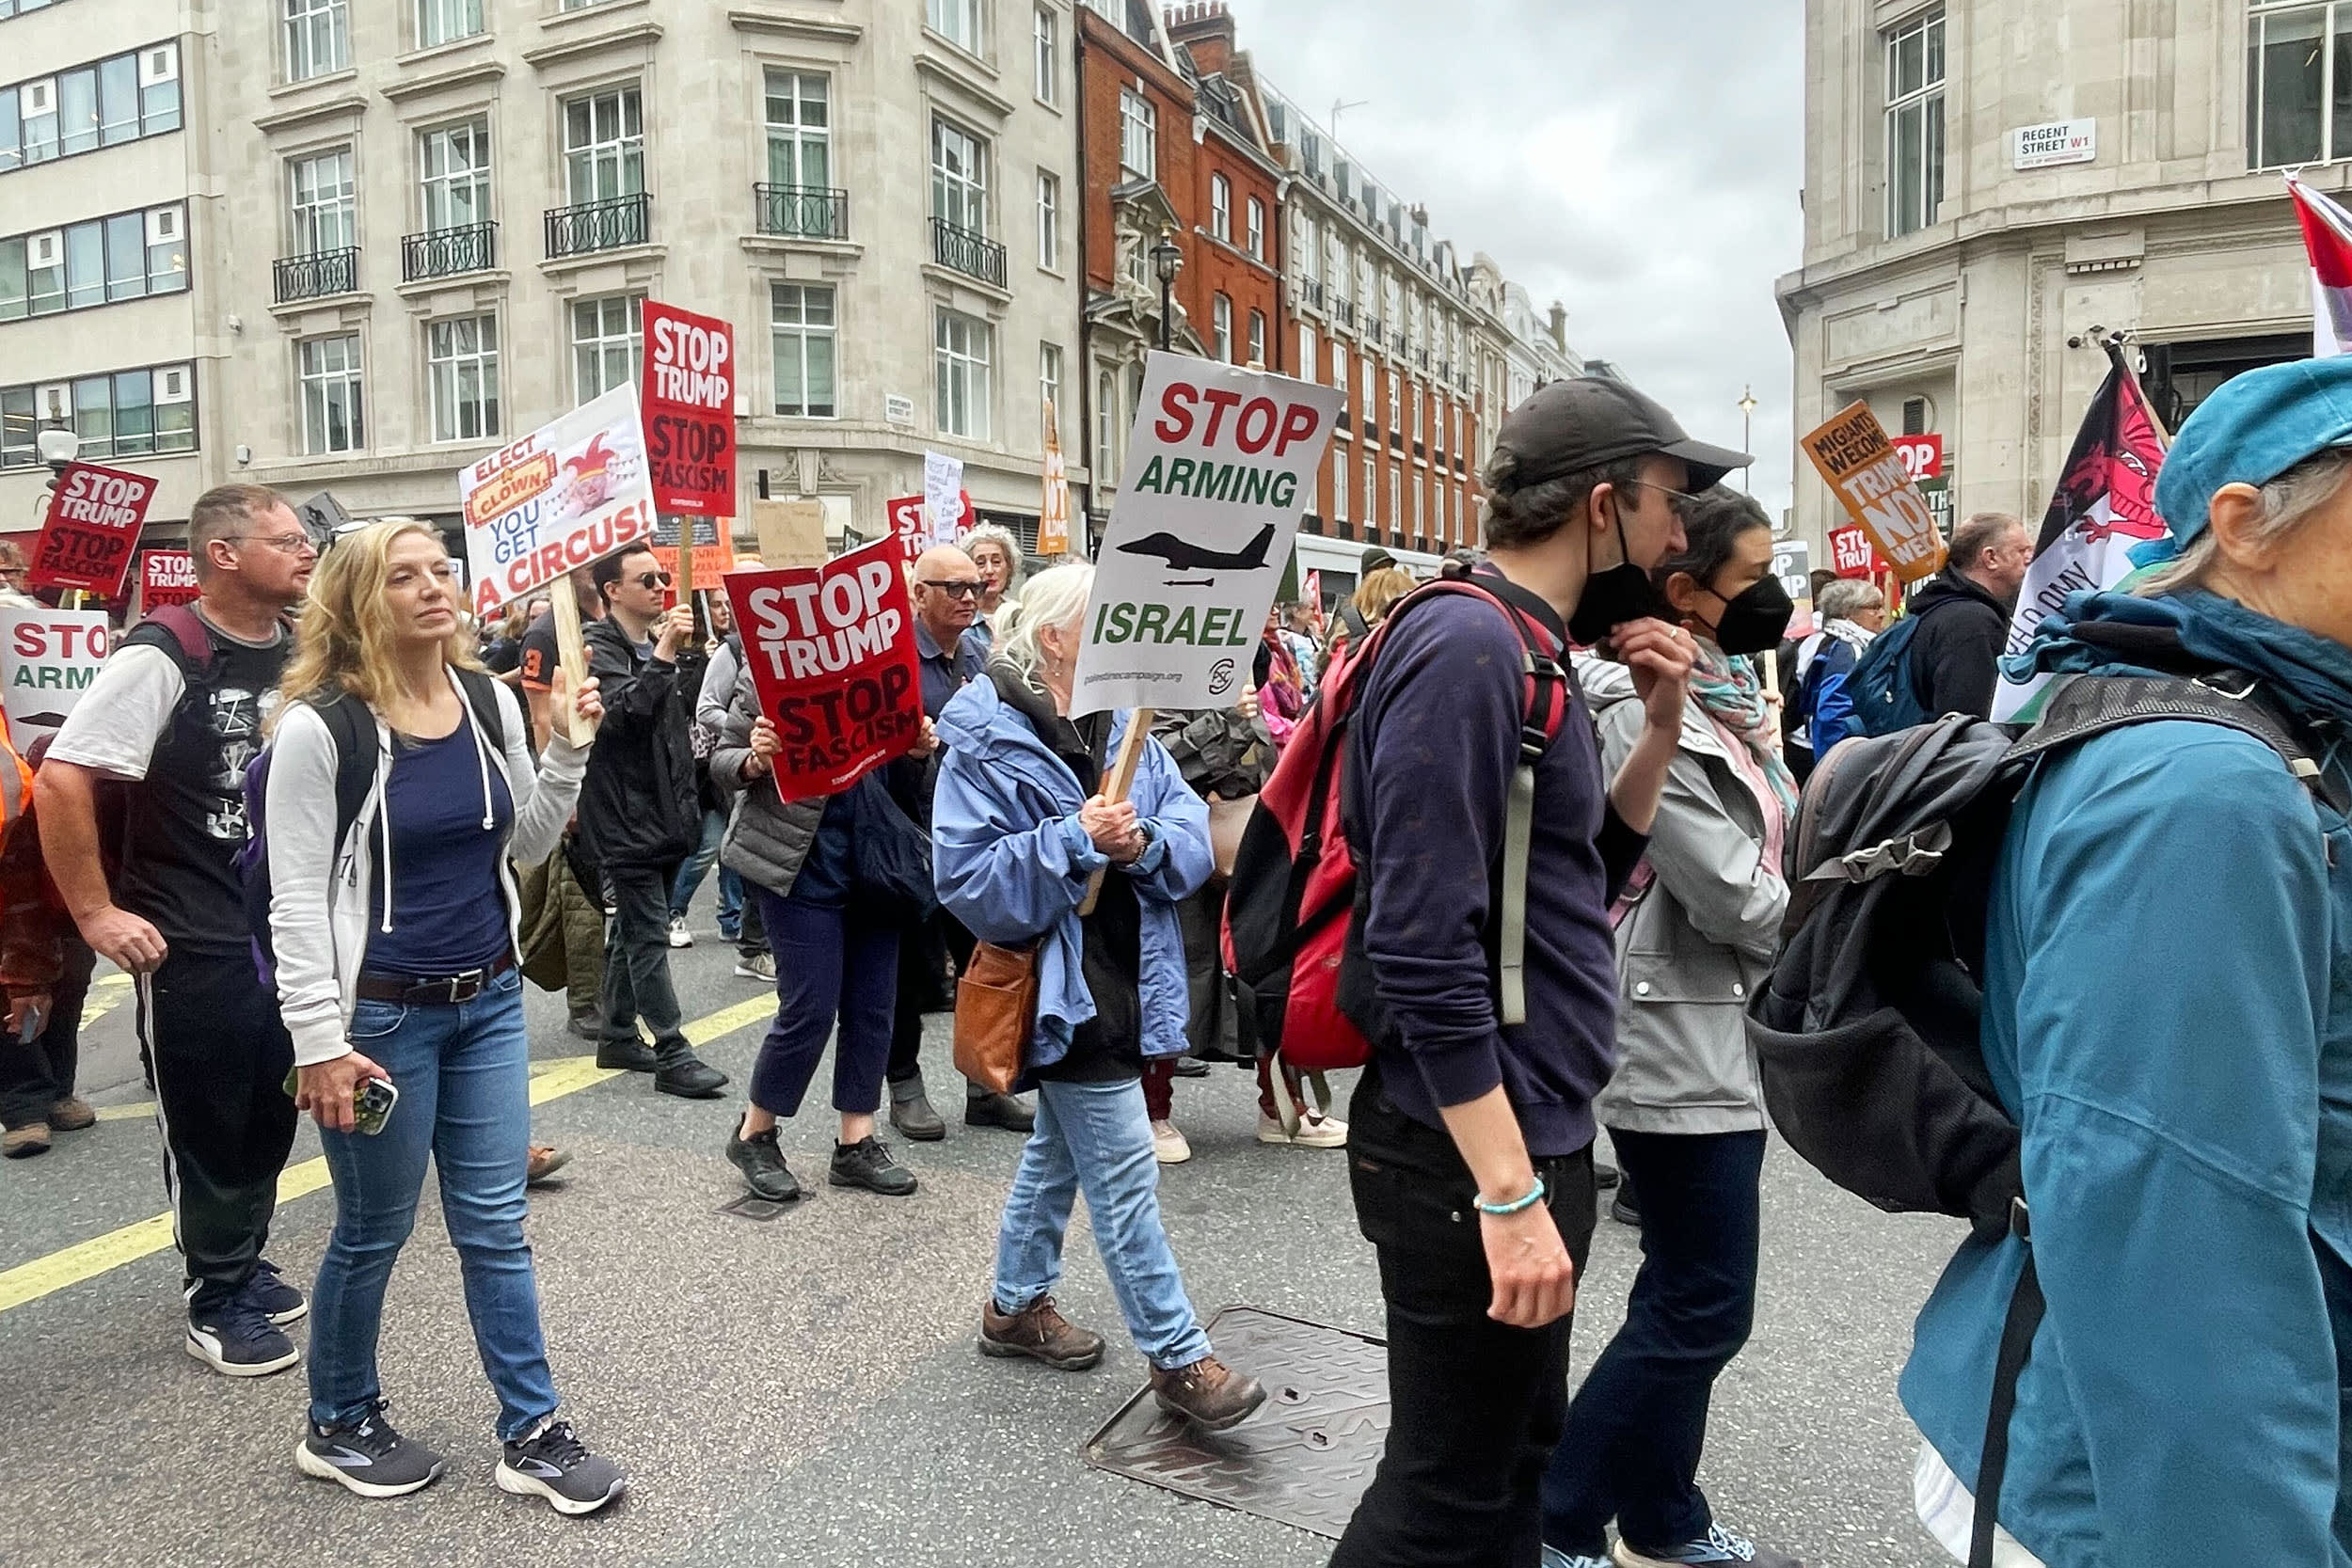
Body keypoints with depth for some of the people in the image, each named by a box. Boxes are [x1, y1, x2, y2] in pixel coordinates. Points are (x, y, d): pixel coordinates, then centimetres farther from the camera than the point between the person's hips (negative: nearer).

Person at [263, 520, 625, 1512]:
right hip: (382, 1014, -5)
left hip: (490, 1000, 5)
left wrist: (567, 750, -6)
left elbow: (525, 844, 9)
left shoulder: (489, 700, 3)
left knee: (495, 1225, 11)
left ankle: (531, 1436, 22)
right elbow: (296, 898, -13)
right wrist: (320, 1041, -15)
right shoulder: (318, 725, -14)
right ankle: (336, 1428, 35)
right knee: (372, 1233, 12)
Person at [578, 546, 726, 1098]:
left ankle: (619, 1037, 25)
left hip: (661, 817, 9)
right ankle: (671, 1053, -5)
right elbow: (622, 710, -28)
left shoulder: (654, 648, 16)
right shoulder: (599, 649, -10)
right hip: (624, 818, -8)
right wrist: (663, 655, -31)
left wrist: (687, 802, 19)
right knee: (648, 935, -7)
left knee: (632, 931, 15)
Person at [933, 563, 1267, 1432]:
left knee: (1060, 1147, 21)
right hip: (1061, 988, -8)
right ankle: (1178, 1360, 11)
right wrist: (1074, 839, -27)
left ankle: (1015, 1305, 40)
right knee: (1125, 1172, -3)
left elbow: (1193, 832, 1)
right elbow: (967, 881, -20)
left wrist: (1144, 842, -20)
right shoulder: (984, 741, -15)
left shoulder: (1124, 728, 5)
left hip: (1121, 978, 8)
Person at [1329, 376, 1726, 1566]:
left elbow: (1584, 879, 17)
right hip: (1472, 1153, -9)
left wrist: (1660, 727, 4)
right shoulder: (1466, 647, -20)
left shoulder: (1526, 650, 10)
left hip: (1532, 1129, 10)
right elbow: (1424, 951, -26)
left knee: (1518, 1451, 23)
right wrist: (1510, 1192, -24)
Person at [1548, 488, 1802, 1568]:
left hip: (1724, 1031, 10)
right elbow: (1736, 897, -20)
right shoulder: (1646, 711, -18)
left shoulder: (1723, 693, 12)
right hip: (1680, 1040, -10)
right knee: (1702, 1309, -2)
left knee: (1685, 1300, 17)